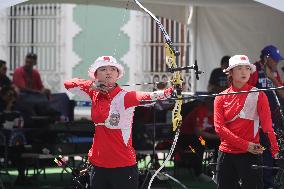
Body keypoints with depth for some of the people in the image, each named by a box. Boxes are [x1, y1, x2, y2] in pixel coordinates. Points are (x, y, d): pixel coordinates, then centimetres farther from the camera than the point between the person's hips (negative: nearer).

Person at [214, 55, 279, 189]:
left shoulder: (258, 95, -1)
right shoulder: (221, 98, 6)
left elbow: (267, 126, -7)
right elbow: (219, 127, -4)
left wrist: (275, 151, -20)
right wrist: (246, 145, -14)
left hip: (250, 154, -3)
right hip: (226, 154, 3)